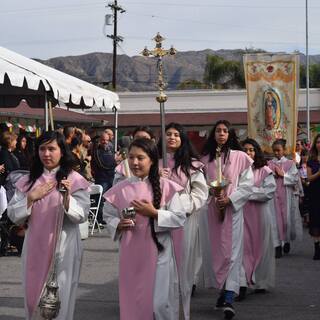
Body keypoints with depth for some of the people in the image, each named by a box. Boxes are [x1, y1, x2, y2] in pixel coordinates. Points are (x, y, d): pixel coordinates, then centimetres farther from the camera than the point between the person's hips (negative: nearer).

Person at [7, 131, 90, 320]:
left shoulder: (75, 180, -4)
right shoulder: (28, 181, 7)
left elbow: (82, 216, -10)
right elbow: (13, 215, 4)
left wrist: (67, 197, -25)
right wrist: (31, 198, -10)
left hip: (63, 248, -4)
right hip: (35, 247, 4)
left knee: (59, 299, 1)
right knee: (34, 296, 11)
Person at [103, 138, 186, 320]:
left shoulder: (165, 187, -4)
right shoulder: (120, 189, 3)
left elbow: (180, 218, -6)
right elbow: (108, 216, 9)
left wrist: (154, 213, -15)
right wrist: (119, 224, -10)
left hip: (158, 253, -2)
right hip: (131, 254, 2)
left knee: (160, 303, 0)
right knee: (132, 301, 8)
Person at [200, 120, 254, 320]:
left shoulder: (240, 157, 0)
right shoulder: (206, 159, 9)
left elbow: (247, 183, -2)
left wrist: (230, 199, -12)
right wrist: (211, 194, -9)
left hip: (232, 209, -3)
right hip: (211, 209, 3)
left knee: (232, 250, -8)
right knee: (213, 249, 6)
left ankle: (229, 298, -13)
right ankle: (223, 290, 21)